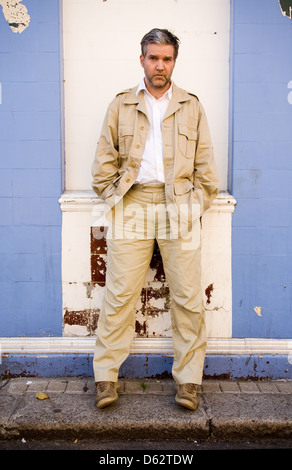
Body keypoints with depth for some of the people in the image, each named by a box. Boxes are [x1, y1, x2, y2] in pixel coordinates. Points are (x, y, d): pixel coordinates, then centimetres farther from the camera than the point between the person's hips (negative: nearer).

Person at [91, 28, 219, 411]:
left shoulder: (191, 106, 12)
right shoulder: (121, 105, 11)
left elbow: (205, 164, 11)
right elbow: (104, 160, 12)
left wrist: (198, 204, 4)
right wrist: (113, 197, 4)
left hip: (179, 209, 1)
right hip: (132, 207, 0)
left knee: (187, 296, -1)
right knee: (119, 293, -2)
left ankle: (187, 378, 11)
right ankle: (106, 376, 9)